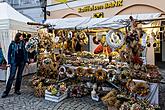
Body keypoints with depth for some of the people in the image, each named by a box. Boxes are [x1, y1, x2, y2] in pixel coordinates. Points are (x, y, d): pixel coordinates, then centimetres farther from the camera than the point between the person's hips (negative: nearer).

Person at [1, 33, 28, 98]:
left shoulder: (23, 43, 3)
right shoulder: (12, 44, -2)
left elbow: (26, 52, 7)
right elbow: (9, 53, 3)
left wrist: (26, 61, 1)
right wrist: (9, 62, -2)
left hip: (22, 62, 2)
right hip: (14, 62, -2)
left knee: (19, 76, 9)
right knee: (11, 76, -5)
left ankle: (17, 90, 21)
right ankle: (6, 92, 3)